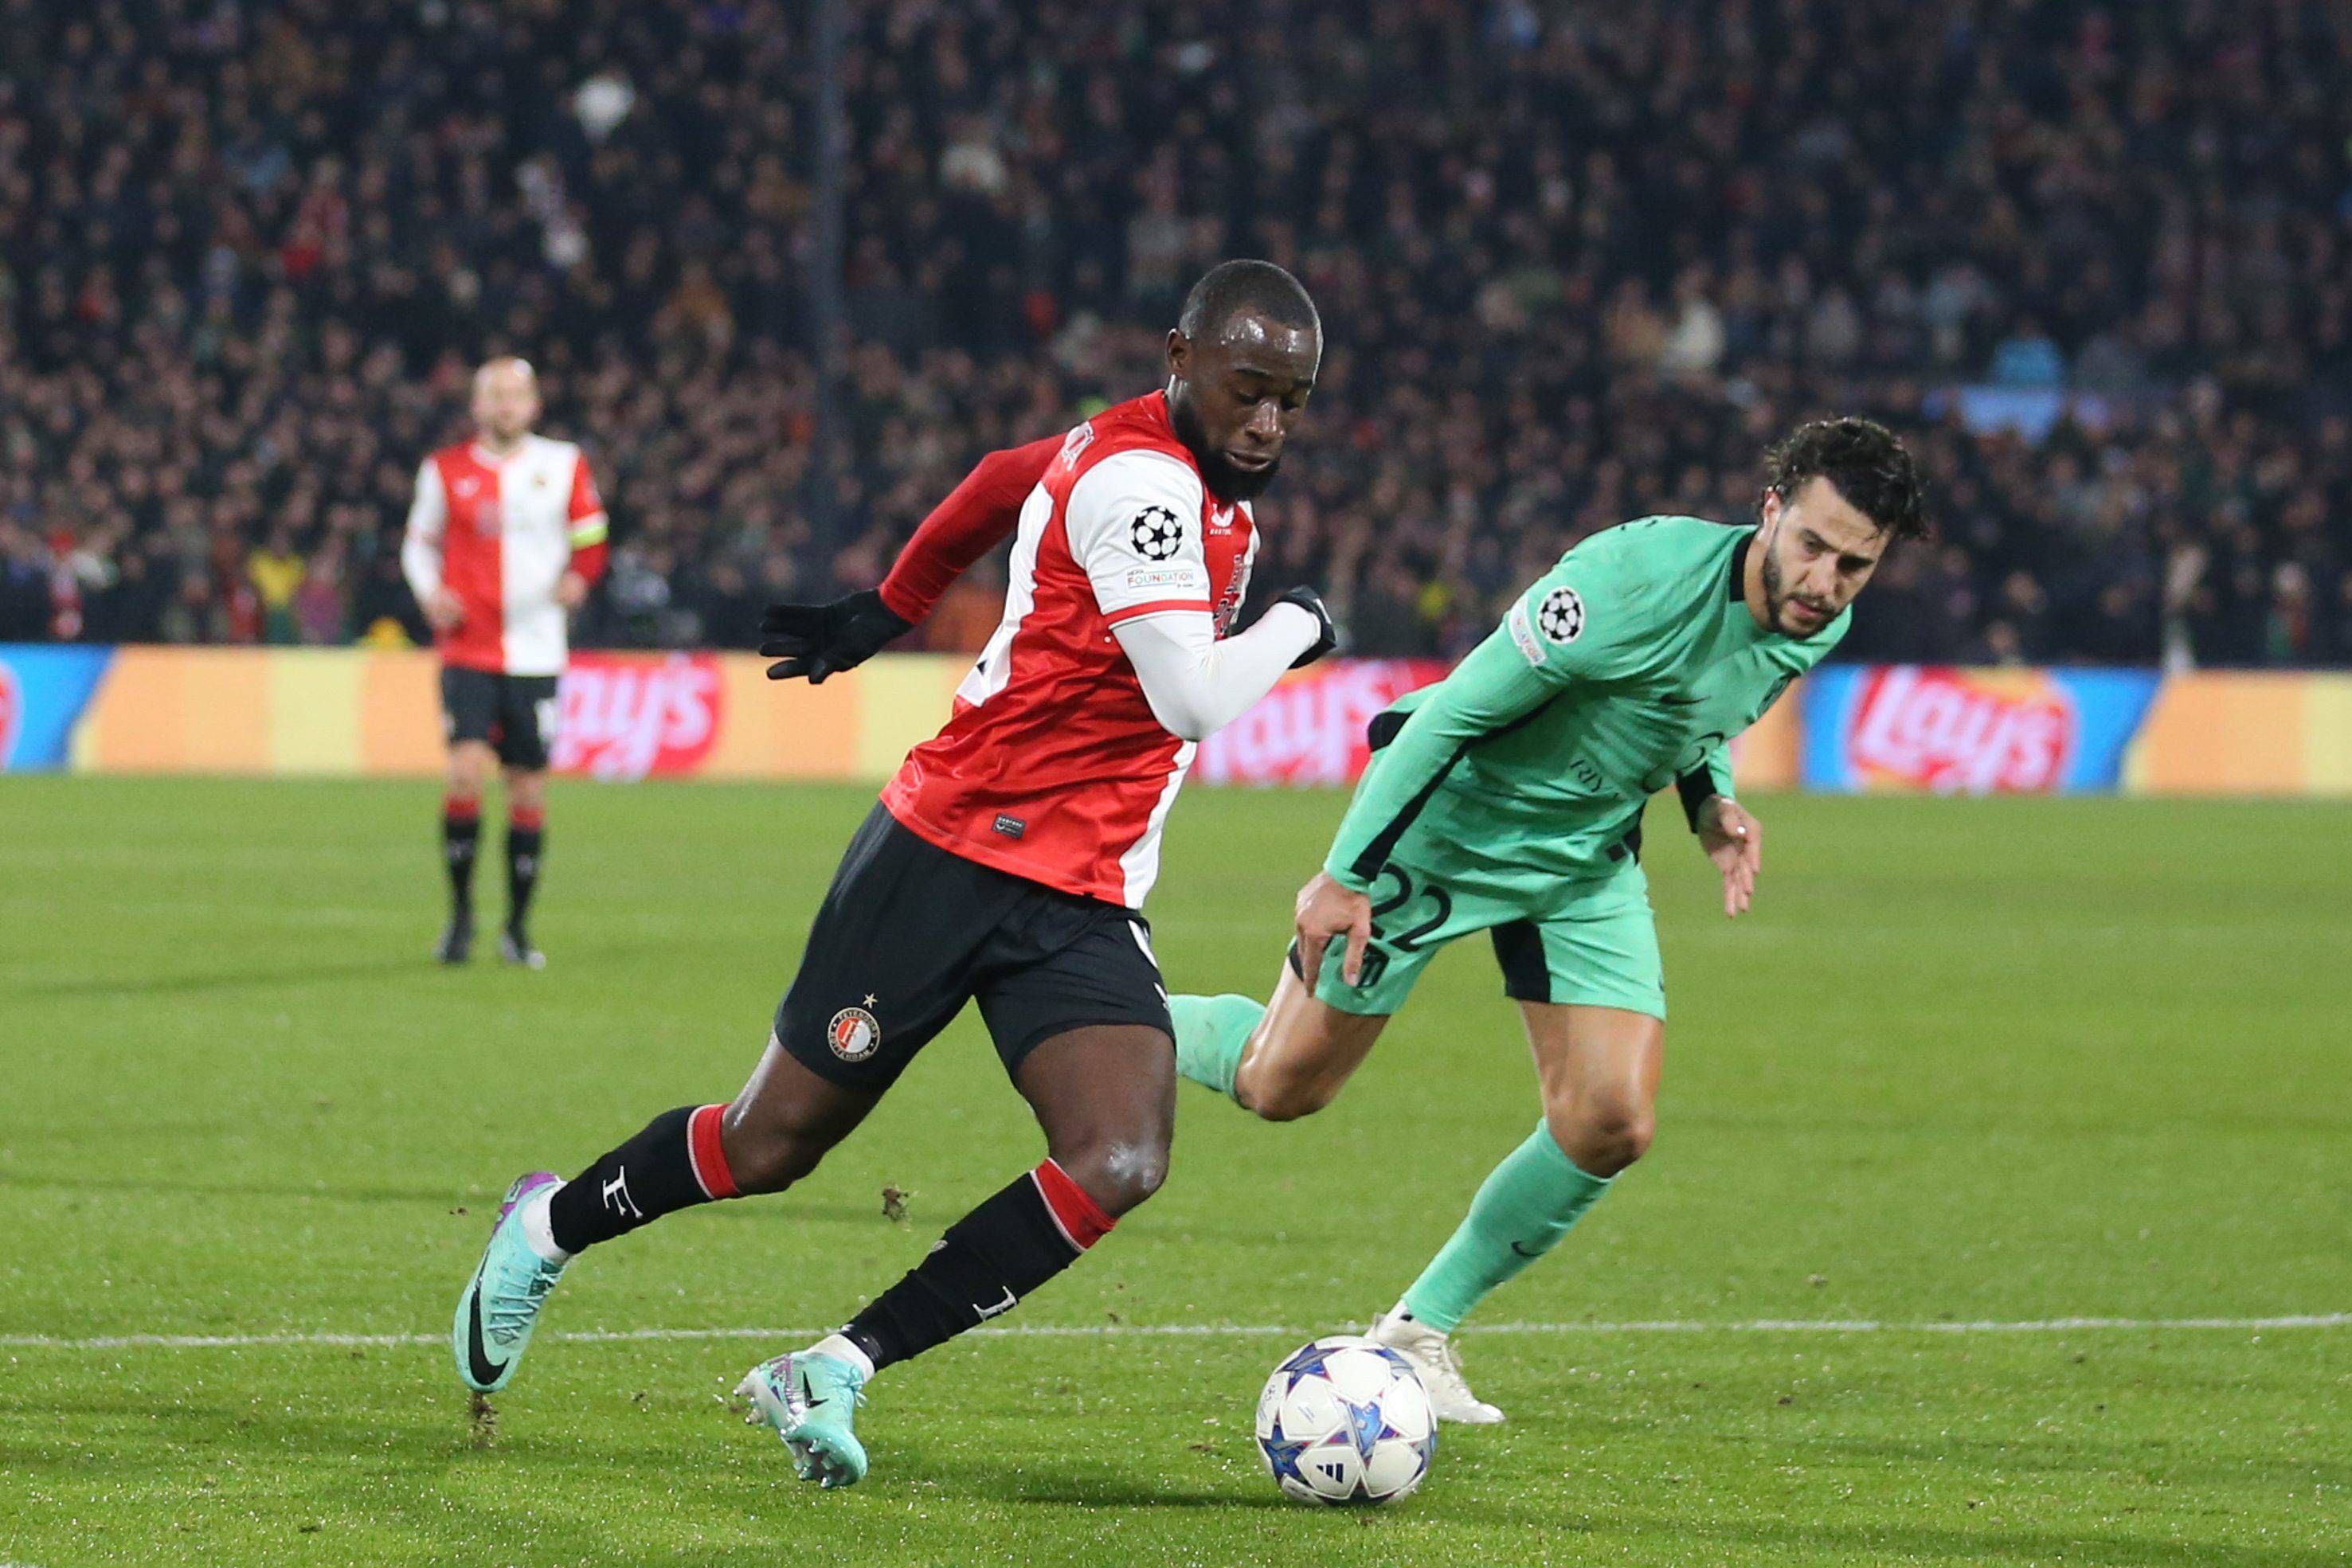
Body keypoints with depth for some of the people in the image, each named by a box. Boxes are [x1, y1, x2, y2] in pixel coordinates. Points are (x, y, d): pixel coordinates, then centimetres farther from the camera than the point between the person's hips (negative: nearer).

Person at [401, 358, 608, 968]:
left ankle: (518, 926, 17)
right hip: (467, 649, -1)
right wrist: (430, 593, -5)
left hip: (535, 655, 1)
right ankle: (460, 913, -2)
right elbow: (419, 543, 14)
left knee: (529, 791, 3)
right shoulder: (445, 470, 4)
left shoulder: (564, 465, 5)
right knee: (467, 773, -17)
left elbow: (589, 540, 12)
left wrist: (578, 576, -10)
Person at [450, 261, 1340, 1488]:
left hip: (1082, 908, 7)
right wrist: (1294, 626, -8)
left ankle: (834, 1374, -12)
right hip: (953, 856, -7)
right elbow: (1194, 700, -26)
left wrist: (890, 608, 34)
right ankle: (550, 1227, 34)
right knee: (772, 1145, 4)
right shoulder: (1139, 481, -19)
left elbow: (1007, 480, 26)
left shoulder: (1207, 481, 9)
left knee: (1120, 1165, -18)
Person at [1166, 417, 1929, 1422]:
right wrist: (1346, 874, -23)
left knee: (1610, 1127, -7)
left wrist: (1711, 804, -6)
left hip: (1587, 856, 6)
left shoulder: (1819, 626, -8)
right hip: (1444, 823, -6)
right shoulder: (1639, 581, -33)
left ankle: (1421, 1331, 11)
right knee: (1280, 1087, 2)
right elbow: (1457, 707, -26)